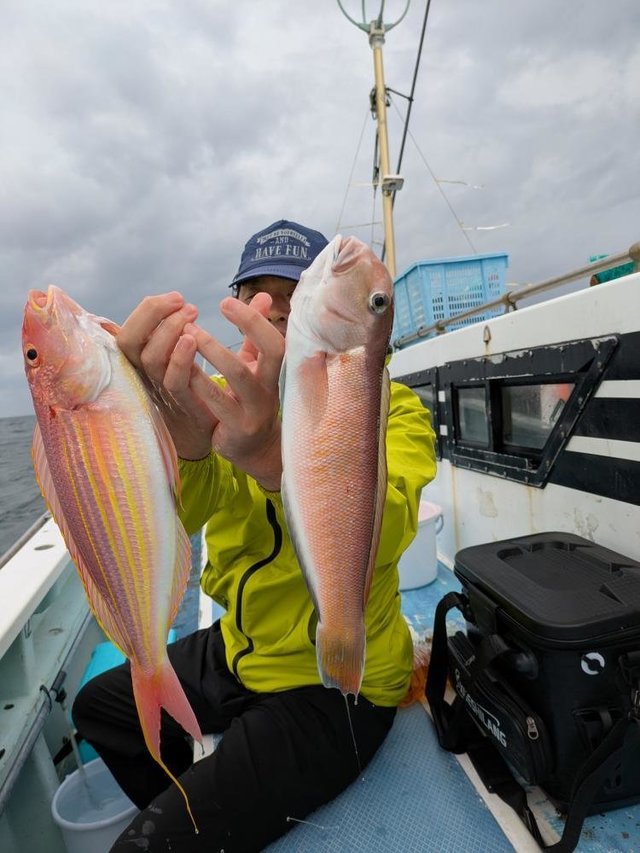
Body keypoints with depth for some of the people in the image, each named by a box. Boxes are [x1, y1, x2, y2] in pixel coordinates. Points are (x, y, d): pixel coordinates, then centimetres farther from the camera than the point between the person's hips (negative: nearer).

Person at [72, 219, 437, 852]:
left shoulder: (391, 408, -15)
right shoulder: (222, 401, -4)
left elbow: (380, 530, -35)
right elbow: (178, 507, -24)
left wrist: (273, 452, -53)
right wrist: (181, 440, -46)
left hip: (336, 684, -5)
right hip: (238, 652, 6)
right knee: (97, 706, 23)